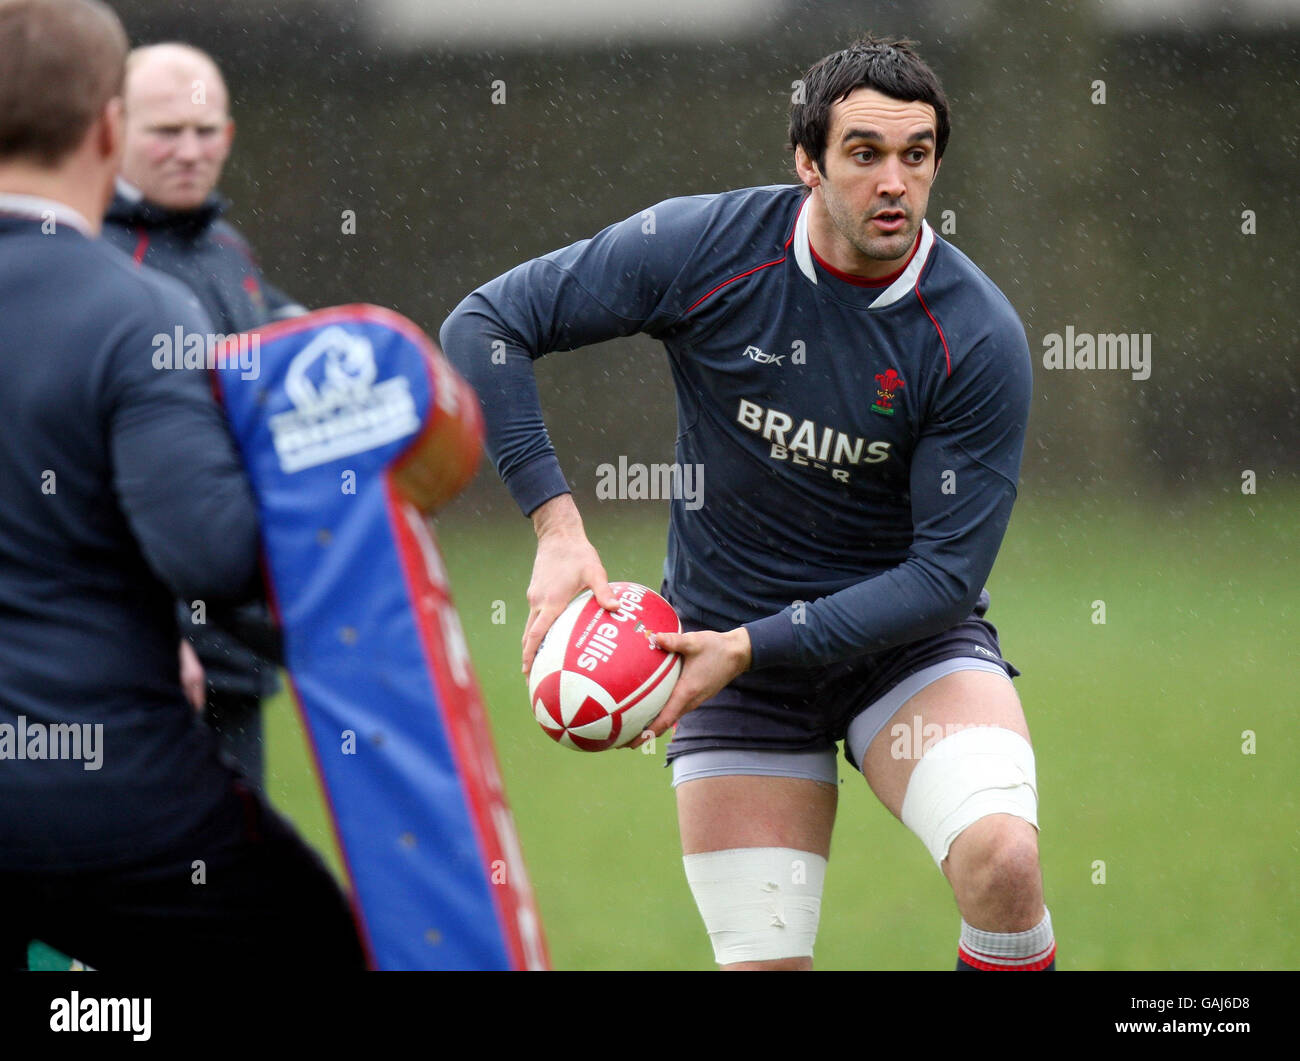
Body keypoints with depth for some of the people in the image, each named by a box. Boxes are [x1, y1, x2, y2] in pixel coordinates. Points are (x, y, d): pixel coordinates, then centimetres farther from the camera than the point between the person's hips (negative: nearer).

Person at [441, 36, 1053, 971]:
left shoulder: (979, 338, -17)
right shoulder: (704, 248, -14)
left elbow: (946, 571, -16)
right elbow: (483, 324, -10)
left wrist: (754, 646, -25)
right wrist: (557, 525, -19)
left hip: (910, 639, -1)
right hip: (729, 650, 1)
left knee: (1003, 859, -28)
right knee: (761, 963, -5)